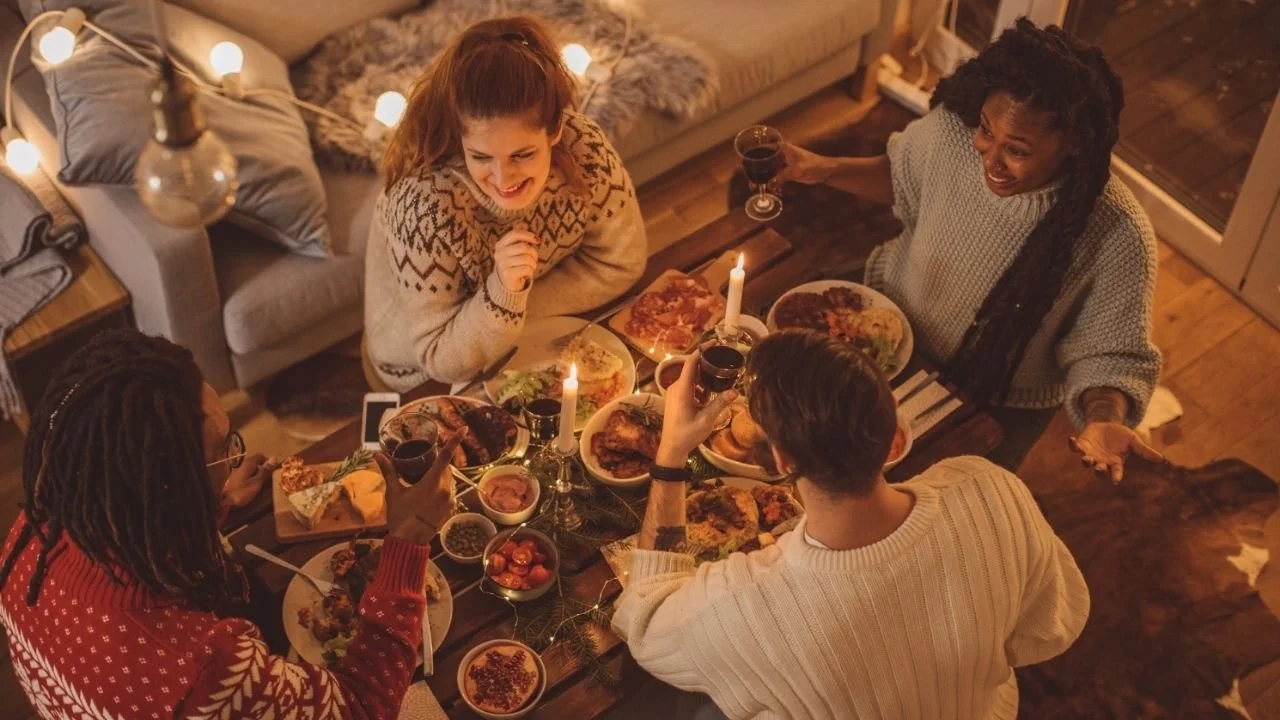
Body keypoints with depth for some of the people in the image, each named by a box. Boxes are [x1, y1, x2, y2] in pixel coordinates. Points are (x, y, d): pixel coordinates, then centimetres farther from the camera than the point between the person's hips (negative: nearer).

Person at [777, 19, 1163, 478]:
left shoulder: (1117, 237, -35)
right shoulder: (951, 129, -25)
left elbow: (1109, 354, -23)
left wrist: (1104, 419, -43)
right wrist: (824, 169, -17)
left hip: (997, 407, -2)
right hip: (889, 338, 3)